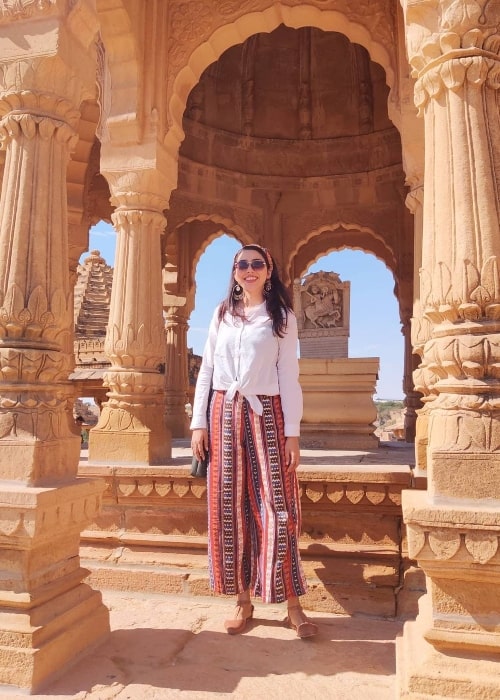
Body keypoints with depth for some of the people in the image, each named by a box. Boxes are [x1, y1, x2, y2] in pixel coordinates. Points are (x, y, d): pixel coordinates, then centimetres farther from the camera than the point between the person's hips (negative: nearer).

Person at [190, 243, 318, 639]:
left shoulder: (282, 317, 5)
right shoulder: (221, 315, 12)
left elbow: (289, 377, 0)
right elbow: (206, 371, 10)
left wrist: (292, 432, -6)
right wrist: (199, 423, 3)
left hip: (266, 415, -2)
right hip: (224, 414, 3)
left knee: (277, 508, -4)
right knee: (229, 508, 4)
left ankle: (292, 604, 8)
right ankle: (243, 600, 16)